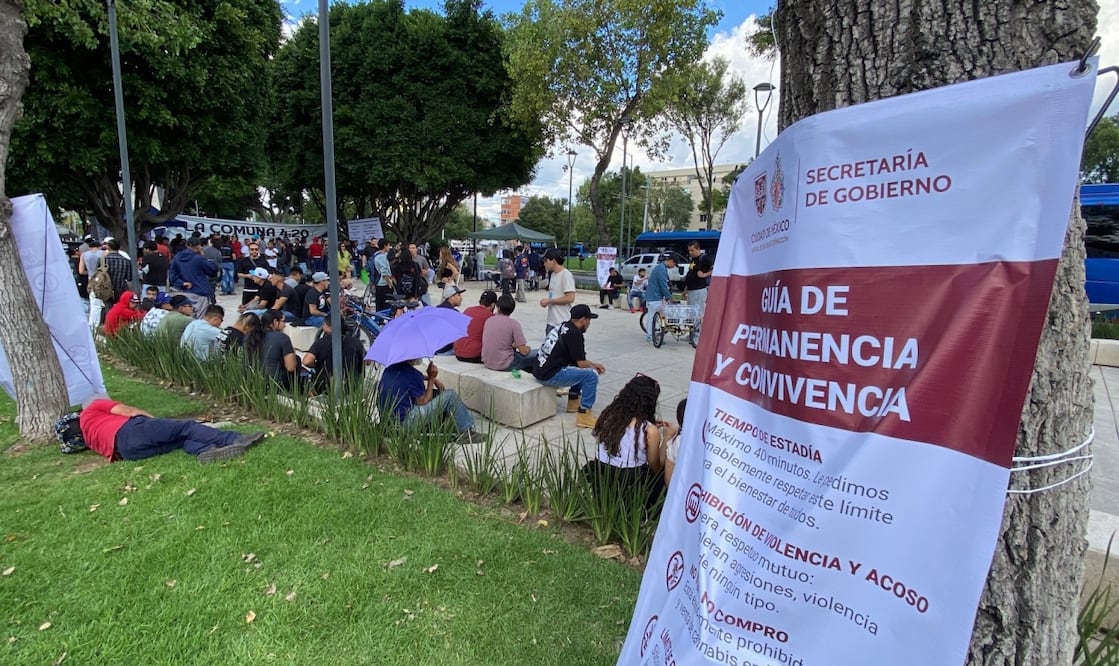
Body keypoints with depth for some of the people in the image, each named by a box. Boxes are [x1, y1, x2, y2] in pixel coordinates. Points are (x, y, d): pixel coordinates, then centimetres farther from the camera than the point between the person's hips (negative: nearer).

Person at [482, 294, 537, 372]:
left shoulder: (488, 320, 4)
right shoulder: (514, 324, -12)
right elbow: (524, 351, -12)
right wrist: (528, 348, 11)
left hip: (487, 363, 7)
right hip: (504, 365, -6)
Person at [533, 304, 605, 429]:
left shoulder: (563, 327, 14)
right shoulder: (575, 333, -14)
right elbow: (581, 363, -10)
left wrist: (593, 364, 22)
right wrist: (593, 366, 10)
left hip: (541, 369, 10)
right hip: (549, 375, -10)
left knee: (580, 369, 25)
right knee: (591, 375, -12)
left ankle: (573, 401, 30)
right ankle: (584, 415, -9)